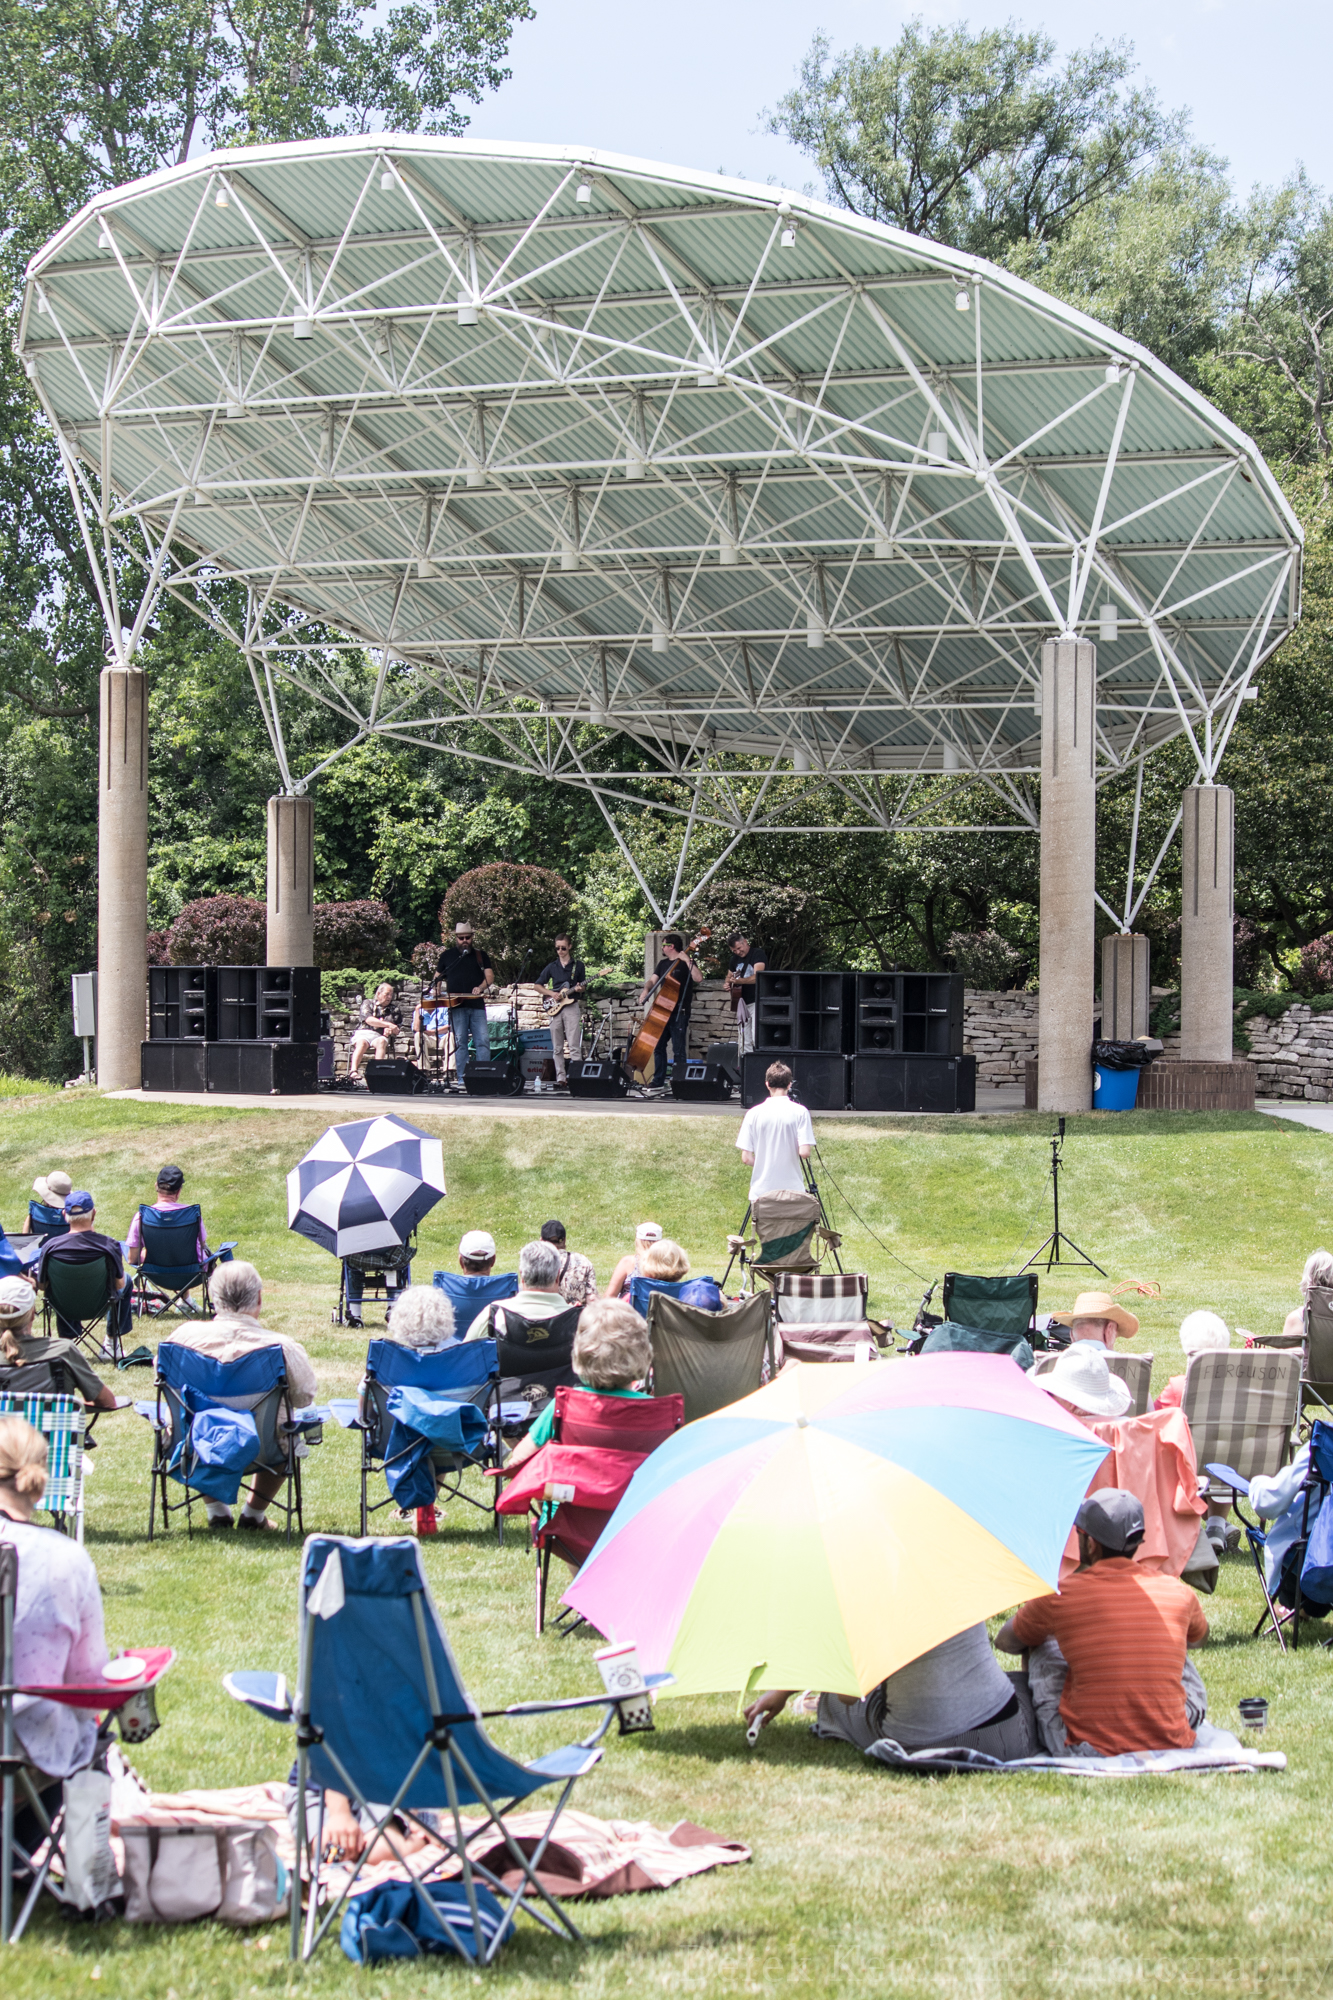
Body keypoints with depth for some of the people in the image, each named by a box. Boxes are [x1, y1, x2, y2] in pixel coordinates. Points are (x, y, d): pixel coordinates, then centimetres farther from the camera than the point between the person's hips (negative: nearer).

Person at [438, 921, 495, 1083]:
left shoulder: (480, 955, 15)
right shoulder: (446, 956, 16)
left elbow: (490, 976, 5)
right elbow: (438, 978, 20)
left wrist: (481, 987, -15)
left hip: (477, 1005, 1)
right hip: (456, 1006, -1)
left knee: (483, 1041, -8)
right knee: (460, 1042, -4)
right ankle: (462, 1078, -5)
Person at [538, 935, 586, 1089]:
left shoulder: (578, 965, 7)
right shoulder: (552, 967, 12)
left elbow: (585, 987, 11)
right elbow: (538, 985, 13)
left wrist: (580, 989, -12)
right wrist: (552, 994, -2)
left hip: (572, 1006, -3)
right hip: (555, 1008, 3)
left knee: (574, 1046, -13)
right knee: (557, 1048, 3)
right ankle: (561, 1079, 6)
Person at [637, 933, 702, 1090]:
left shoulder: (685, 963, -3)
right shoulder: (663, 963, 18)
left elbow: (698, 978, -18)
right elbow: (653, 980, 12)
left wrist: (688, 961, -22)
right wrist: (646, 989, -8)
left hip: (679, 1012, -8)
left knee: (678, 1050, -9)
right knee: (658, 1045, 9)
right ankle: (659, 1082, 16)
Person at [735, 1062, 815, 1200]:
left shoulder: (754, 1114, -2)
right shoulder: (800, 1112, -6)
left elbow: (746, 1158, -3)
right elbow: (804, 1152, -13)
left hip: (761, 1189, 1)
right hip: (793, 1188, -1)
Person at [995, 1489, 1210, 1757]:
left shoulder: (1060, 1597, -6)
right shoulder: (1178, 1593, 1)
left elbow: (1006, 1641, 15)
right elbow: (1199, 1638, 27)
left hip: (1089, 1752, -3)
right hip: (1172, 1749, 3)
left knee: (1043, 1650, 18)